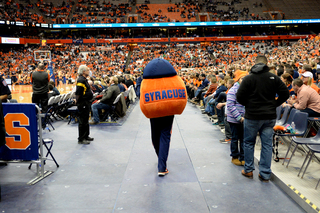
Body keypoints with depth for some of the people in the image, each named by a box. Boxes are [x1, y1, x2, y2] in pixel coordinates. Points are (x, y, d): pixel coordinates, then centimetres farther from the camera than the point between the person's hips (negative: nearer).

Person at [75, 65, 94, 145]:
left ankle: (86, 136, 29)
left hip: (86, 103, 11)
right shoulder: (80, 80, -18)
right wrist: (78, 101, -20)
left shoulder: (84, 80, 16)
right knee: (83, 121, -5)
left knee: (86, 121, 18)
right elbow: (78, 93, -23)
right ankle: (81, 139, 2)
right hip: (83, 104, -11)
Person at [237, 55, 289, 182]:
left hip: (252, 116, -2)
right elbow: (285, 93, 0)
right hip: (269, 117, 2)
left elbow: (239, 97, -10)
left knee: (249, 143, 14)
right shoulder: (274, 78, 0)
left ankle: (248, 170, 21)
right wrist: (274, 104, 9)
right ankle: (265, 174, 14)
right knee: (267, 145, 9)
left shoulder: (248, 78, -7)